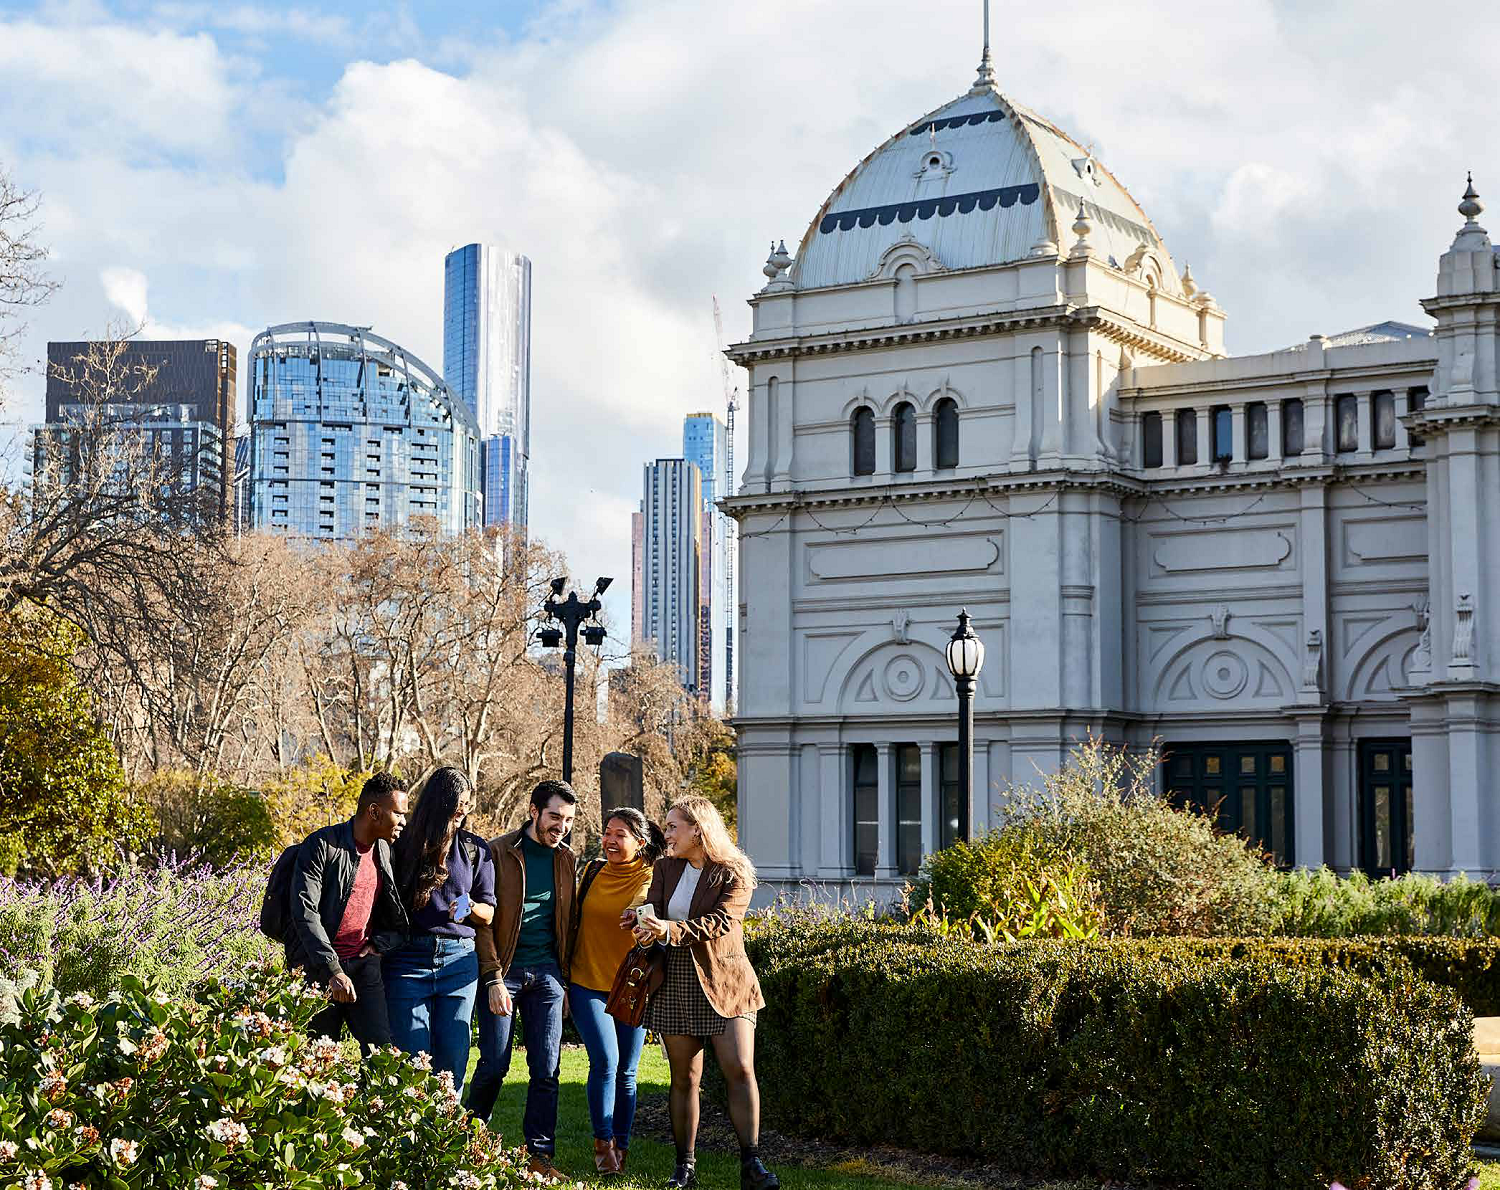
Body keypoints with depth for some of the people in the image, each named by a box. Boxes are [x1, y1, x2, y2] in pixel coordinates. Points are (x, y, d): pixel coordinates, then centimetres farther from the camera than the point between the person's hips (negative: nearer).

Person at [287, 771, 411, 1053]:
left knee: (382, 1048, -9)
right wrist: (334, 971, -22)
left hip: (363, 964, 5)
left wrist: (378, 944, 0)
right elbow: (304, 912, -17)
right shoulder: (321, 845, -9)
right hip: (318, 969, -5)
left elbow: (395, 918, 21)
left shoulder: (384, 851, 11)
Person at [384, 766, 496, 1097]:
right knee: (411, 1060, -4)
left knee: (452, 1060, 1)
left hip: (459, 960, 2)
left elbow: (488, 915, 12)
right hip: (409, 958, -2)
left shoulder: (475, 849, 10)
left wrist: (470, 907, -9)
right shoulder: (404, 846, 4)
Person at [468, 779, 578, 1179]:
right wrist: (493, 978, -12)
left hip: (546, 973, 4)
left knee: (546, 1069, 0)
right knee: (495, 1063, -3)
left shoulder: (567, 861, 11)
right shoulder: (498, 853, -5)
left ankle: (540, 1155, 6)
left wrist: (566, 975, 5)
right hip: (503, 969, -4)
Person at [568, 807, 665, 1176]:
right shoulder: (592, 873, 4)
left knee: (626, 1073, 5)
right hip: (587, 983, 1)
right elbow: (574, 924, 12)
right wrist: (562, 979, 13)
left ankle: (620, 1148, 18)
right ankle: (603, 1143, 2)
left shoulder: (653, 881, -4)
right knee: (605, 1061, -12)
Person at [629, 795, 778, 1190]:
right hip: (676, 983, 4)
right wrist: (643, 922, -22)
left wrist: (672, 930, -33)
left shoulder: (734, 874, -6)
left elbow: (720, 923, -20)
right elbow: (652, 913, 3)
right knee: (684, 1077, 6)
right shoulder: (666, 868, 11)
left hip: (723, 983, -4)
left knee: (740, 1070, -11)